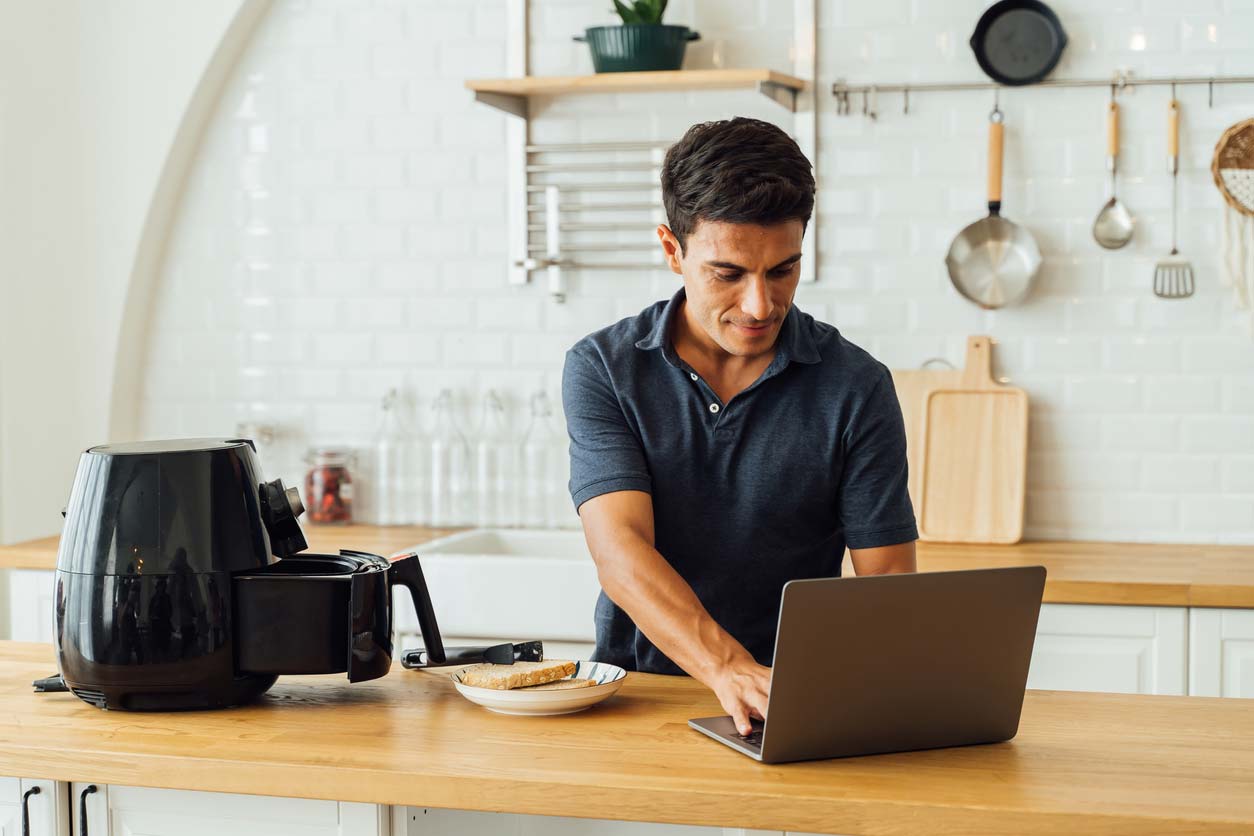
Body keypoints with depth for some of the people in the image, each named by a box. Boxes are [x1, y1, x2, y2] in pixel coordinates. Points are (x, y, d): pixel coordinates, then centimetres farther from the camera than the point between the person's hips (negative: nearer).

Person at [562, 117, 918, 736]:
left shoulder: (856, 388, -2)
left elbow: (886, 578, -2)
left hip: (797, 704, -1)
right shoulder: (601, 368, -2)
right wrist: (729, 670, -30)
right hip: (636, 692, 2)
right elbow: (620, 552, -14)